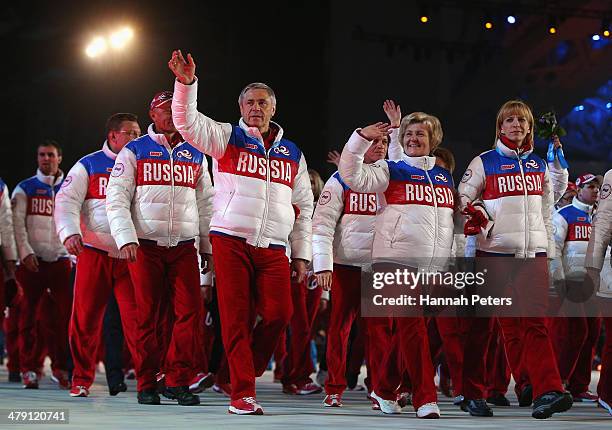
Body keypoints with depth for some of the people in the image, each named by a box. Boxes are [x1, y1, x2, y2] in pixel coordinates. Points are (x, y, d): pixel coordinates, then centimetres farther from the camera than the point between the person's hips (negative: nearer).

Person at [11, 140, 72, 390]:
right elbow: (17, 223, 1)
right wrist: (25, 252, -10)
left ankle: (61, 368, 4)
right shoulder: (24, 189, 9)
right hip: (32, 260, -1)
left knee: (66, 313, -5)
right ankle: (29, 370, 5)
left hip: (61, 259, 1)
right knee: (29, 315, -1)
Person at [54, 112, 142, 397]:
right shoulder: (87, 166, 7)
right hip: (94, 252, -1)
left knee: (137, 317, -9)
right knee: (86, 317, 1)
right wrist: (69, 233, -18)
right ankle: (82, 379, 14)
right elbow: (67, 200, -1)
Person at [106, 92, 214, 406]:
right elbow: (117, 199, -1)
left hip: (184, 247, 3)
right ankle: (147, 385, 9)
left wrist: (207, 245, 13)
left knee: (191, 312, -8)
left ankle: (178, 381, 0)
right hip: (145, 246, -2)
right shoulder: (133, 152, 5)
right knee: (148, 315, 0)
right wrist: (125, 238, -12)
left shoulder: (196, 155, 15)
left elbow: (206, 202, 18)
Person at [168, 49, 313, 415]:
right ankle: (242, 394, 1)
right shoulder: (227, 138, 9)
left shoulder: (293, 154, 17)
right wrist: (187, 84, -22)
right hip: (231, 242, -2)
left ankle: (248, 369, 13)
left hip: (274, 248, 3)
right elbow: (187, 122, -7)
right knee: (236, 318, -4)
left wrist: (302, 254, 13)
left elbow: (303, 207, 19)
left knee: (279, 313, -11)